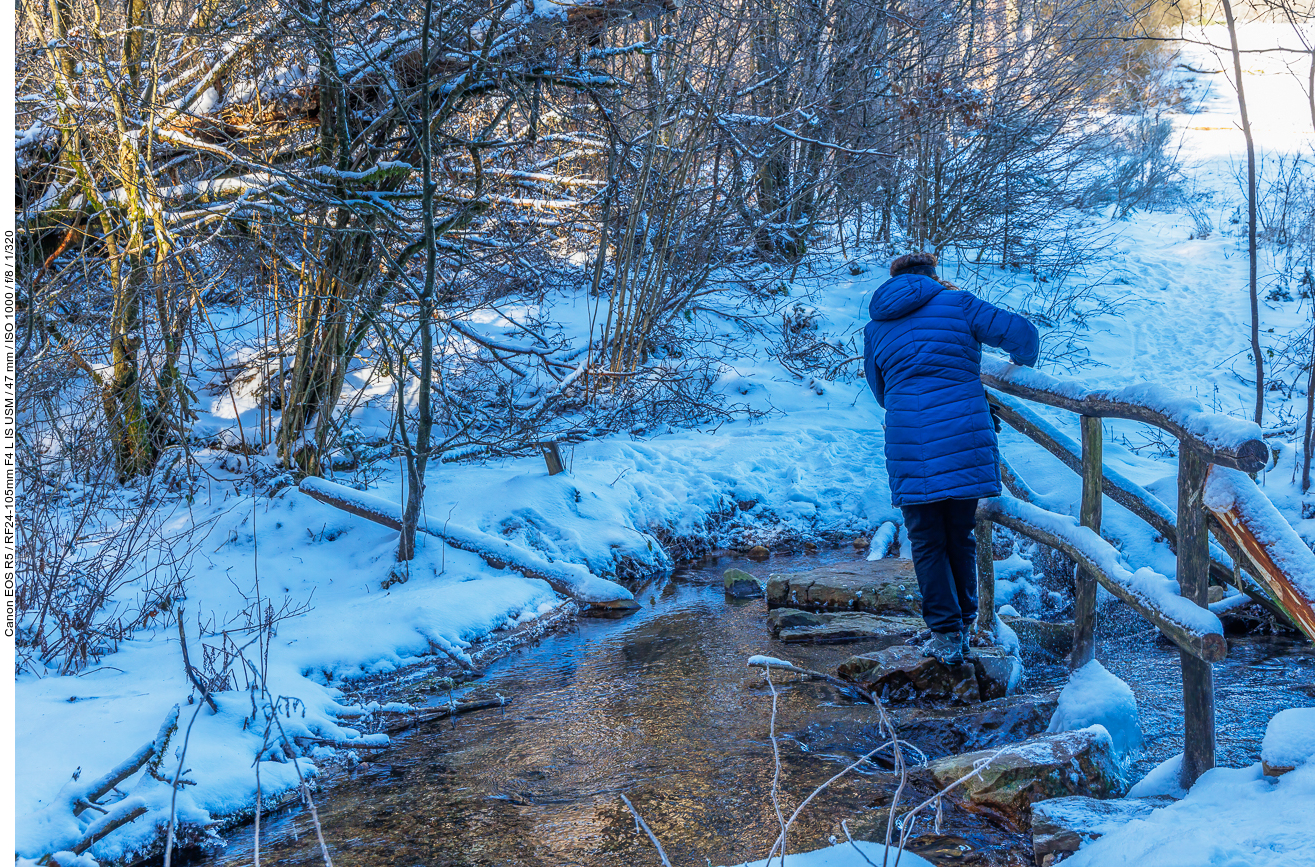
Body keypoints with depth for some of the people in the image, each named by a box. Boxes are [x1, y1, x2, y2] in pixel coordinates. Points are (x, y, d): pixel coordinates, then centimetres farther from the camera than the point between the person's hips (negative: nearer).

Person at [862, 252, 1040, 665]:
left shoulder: (875, 328, 17)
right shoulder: (957, 303, 8)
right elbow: (1021, 333, 1)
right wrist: (1022, 362, 21)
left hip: (909, 445, 1)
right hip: (966, 441, 0)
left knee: (927, 544, 10)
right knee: (960, 538, 15)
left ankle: (946, 634, 6)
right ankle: (964, 626, 24)